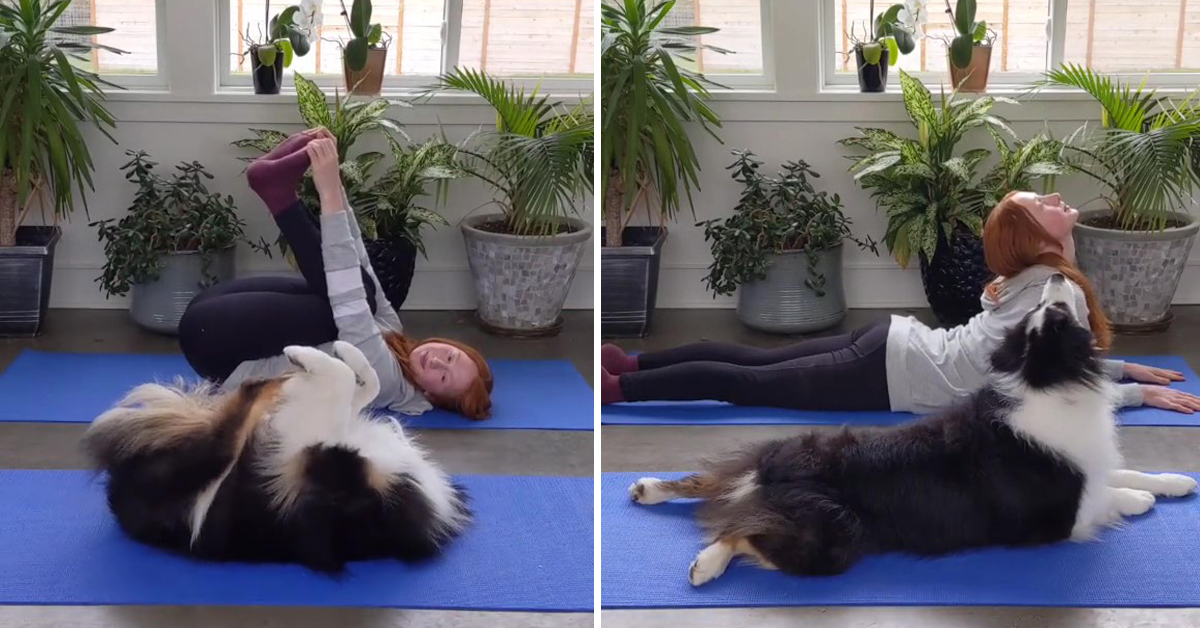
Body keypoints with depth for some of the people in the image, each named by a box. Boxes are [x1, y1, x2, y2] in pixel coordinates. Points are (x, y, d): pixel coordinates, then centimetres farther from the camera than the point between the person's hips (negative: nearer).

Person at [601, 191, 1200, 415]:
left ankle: (631, 363, 13)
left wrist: (1123, 366, 21)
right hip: (893, 379, -8)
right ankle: (621, 387, -5)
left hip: (894, 343, 8)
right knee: (749, 384, -6)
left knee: (753, 362, 12)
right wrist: (1141, 393, -6)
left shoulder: (1031, 278, 13)